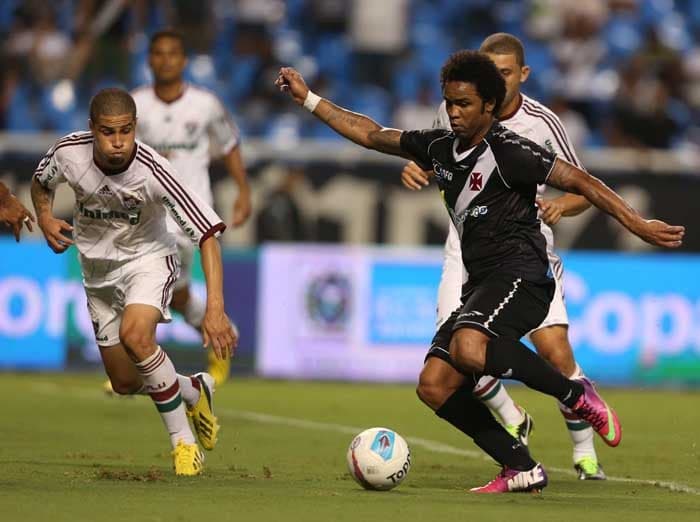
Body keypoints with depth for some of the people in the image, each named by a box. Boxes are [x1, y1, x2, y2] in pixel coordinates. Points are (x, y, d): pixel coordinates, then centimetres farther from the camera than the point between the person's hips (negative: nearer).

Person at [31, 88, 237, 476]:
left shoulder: (153, 172, -32)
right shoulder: (69, 153, -21)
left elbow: (207, 234, -32)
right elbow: (40, 183, 5)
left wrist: (215, 309, -41)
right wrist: (45, 218, -16)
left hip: (147, 258, -4)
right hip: (97, 267, 4)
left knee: (135, 334, -34)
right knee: (125, 383, 7)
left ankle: (183, 440, -18)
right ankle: (195, 392, 39)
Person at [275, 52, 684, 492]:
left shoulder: (508, 151, -9)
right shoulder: (440, 147, 13)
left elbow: (580, 182, -11)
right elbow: (370, 134, 24)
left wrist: (637, 225, -18)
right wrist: (308, 99, 24)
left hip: (521, 275, -8)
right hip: (481, 283, 8)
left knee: (468, 348, -35)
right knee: (434, 385, -4)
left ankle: (577, 395, -17)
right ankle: (521, 468, 2)